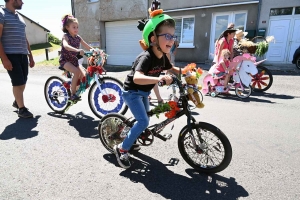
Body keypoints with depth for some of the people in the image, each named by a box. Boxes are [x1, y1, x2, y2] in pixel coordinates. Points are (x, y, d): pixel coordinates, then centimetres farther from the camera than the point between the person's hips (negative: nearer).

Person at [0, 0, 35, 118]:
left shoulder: (19, 16, 18)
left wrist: (30, 56, 17)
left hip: (23, 55, 7)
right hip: (10, 55, -7)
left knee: (23, 81, 11)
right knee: (18, 82, -6)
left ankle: (17, 101, 33)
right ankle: (21, 109, 5)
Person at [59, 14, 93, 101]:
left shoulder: (78, 37, 5)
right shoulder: (65, 36, -13)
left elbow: (87, 46, 8)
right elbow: (66, 46, -34)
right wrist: (77, 50, -50)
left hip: (74, 60, 6)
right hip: (65, 60, -6)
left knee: (83, 76, -13)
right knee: (77, 71, -31)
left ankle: (77, 90, 13)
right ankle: (72, 94, -21)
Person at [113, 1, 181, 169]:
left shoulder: (162, 57, -5)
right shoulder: (146, 57, -31)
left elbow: (172, 68, 16)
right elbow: (137, 78, -48)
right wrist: (159, 79, -59)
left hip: (143, 92, 8)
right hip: (132, 92, -8)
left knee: (144, 120, 20)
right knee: (143, 121, -18)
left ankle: (133, 139, 47)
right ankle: (122, 149, -1)